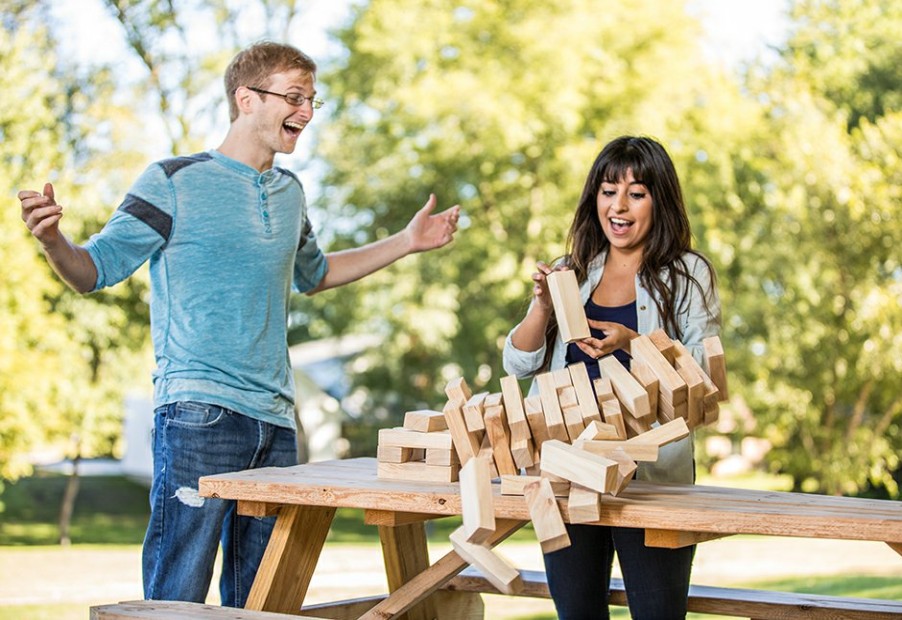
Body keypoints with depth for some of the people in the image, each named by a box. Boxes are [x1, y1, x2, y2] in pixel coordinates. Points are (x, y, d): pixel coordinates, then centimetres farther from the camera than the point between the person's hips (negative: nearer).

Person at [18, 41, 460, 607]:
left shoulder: (289, 193, 17)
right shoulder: (174, 181, -3)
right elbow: (94, 270, -3)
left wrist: (406, 242, 34)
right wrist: (52, 240, -24)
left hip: (275, 419, 7)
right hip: (198, 414, -6)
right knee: (177, 592, -9)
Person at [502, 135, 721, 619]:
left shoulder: (687, 274, 3)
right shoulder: (572, 272, 13)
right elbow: (519, 365, 9)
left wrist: (633, 344, -20)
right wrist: (543, 306, -9)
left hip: (652, 471, -4)